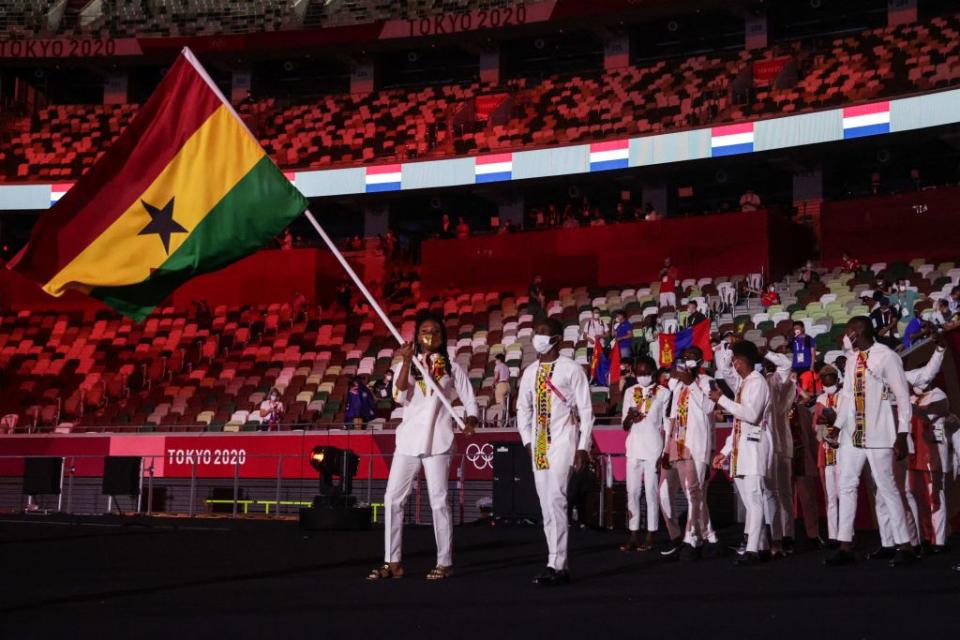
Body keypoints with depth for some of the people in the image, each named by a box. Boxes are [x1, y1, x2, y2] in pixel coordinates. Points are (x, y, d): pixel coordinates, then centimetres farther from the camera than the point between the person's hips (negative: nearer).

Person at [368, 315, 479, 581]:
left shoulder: (452, 368, 6)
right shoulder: (404, 365, 9)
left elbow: (470, 401, 4)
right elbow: (400, 397, -7)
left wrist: (470, 421, -16)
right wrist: (407, 362, -15)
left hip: (437, 441, -2)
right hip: (408, 440, 3)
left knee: (439, 501, -2)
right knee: (393, 499, 1)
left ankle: (445, 562, 5)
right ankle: (392, 562, 9)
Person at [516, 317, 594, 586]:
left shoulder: (571, 369, -4)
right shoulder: (530, 372, 12)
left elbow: (586, 410, -5)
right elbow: (523, 408, 18)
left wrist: (583, 447, -10)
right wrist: (527, 440, 7)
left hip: (562, 440, -6)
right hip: (538, 444, 6)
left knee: (555, 499, -17)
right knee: (546, 505, 6)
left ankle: (555, 565, -16)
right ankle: (561, 566, 11)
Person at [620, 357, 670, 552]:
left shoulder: (663, 393, 0)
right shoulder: (630, 392, 10)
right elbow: (625, 426, 10)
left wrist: (665, 452, -4)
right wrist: (629, 417, -13)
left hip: (653, 448, -4)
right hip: (634, 448, 4)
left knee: (651, 492, -2)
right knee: (632, 492, 3)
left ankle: (650, 536, 3)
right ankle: (633, 535, 8)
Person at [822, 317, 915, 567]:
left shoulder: (886, 356, -9)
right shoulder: (852, 359, 12)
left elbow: (903, 397, -9)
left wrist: (902, 435, -12)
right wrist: (837, 425, 6)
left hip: (878, 434, -7)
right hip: (852, 434, 7)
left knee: (887, 488, -3)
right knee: (847, 487, 5)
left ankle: (905, 546, 7)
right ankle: (845, 546, 10)